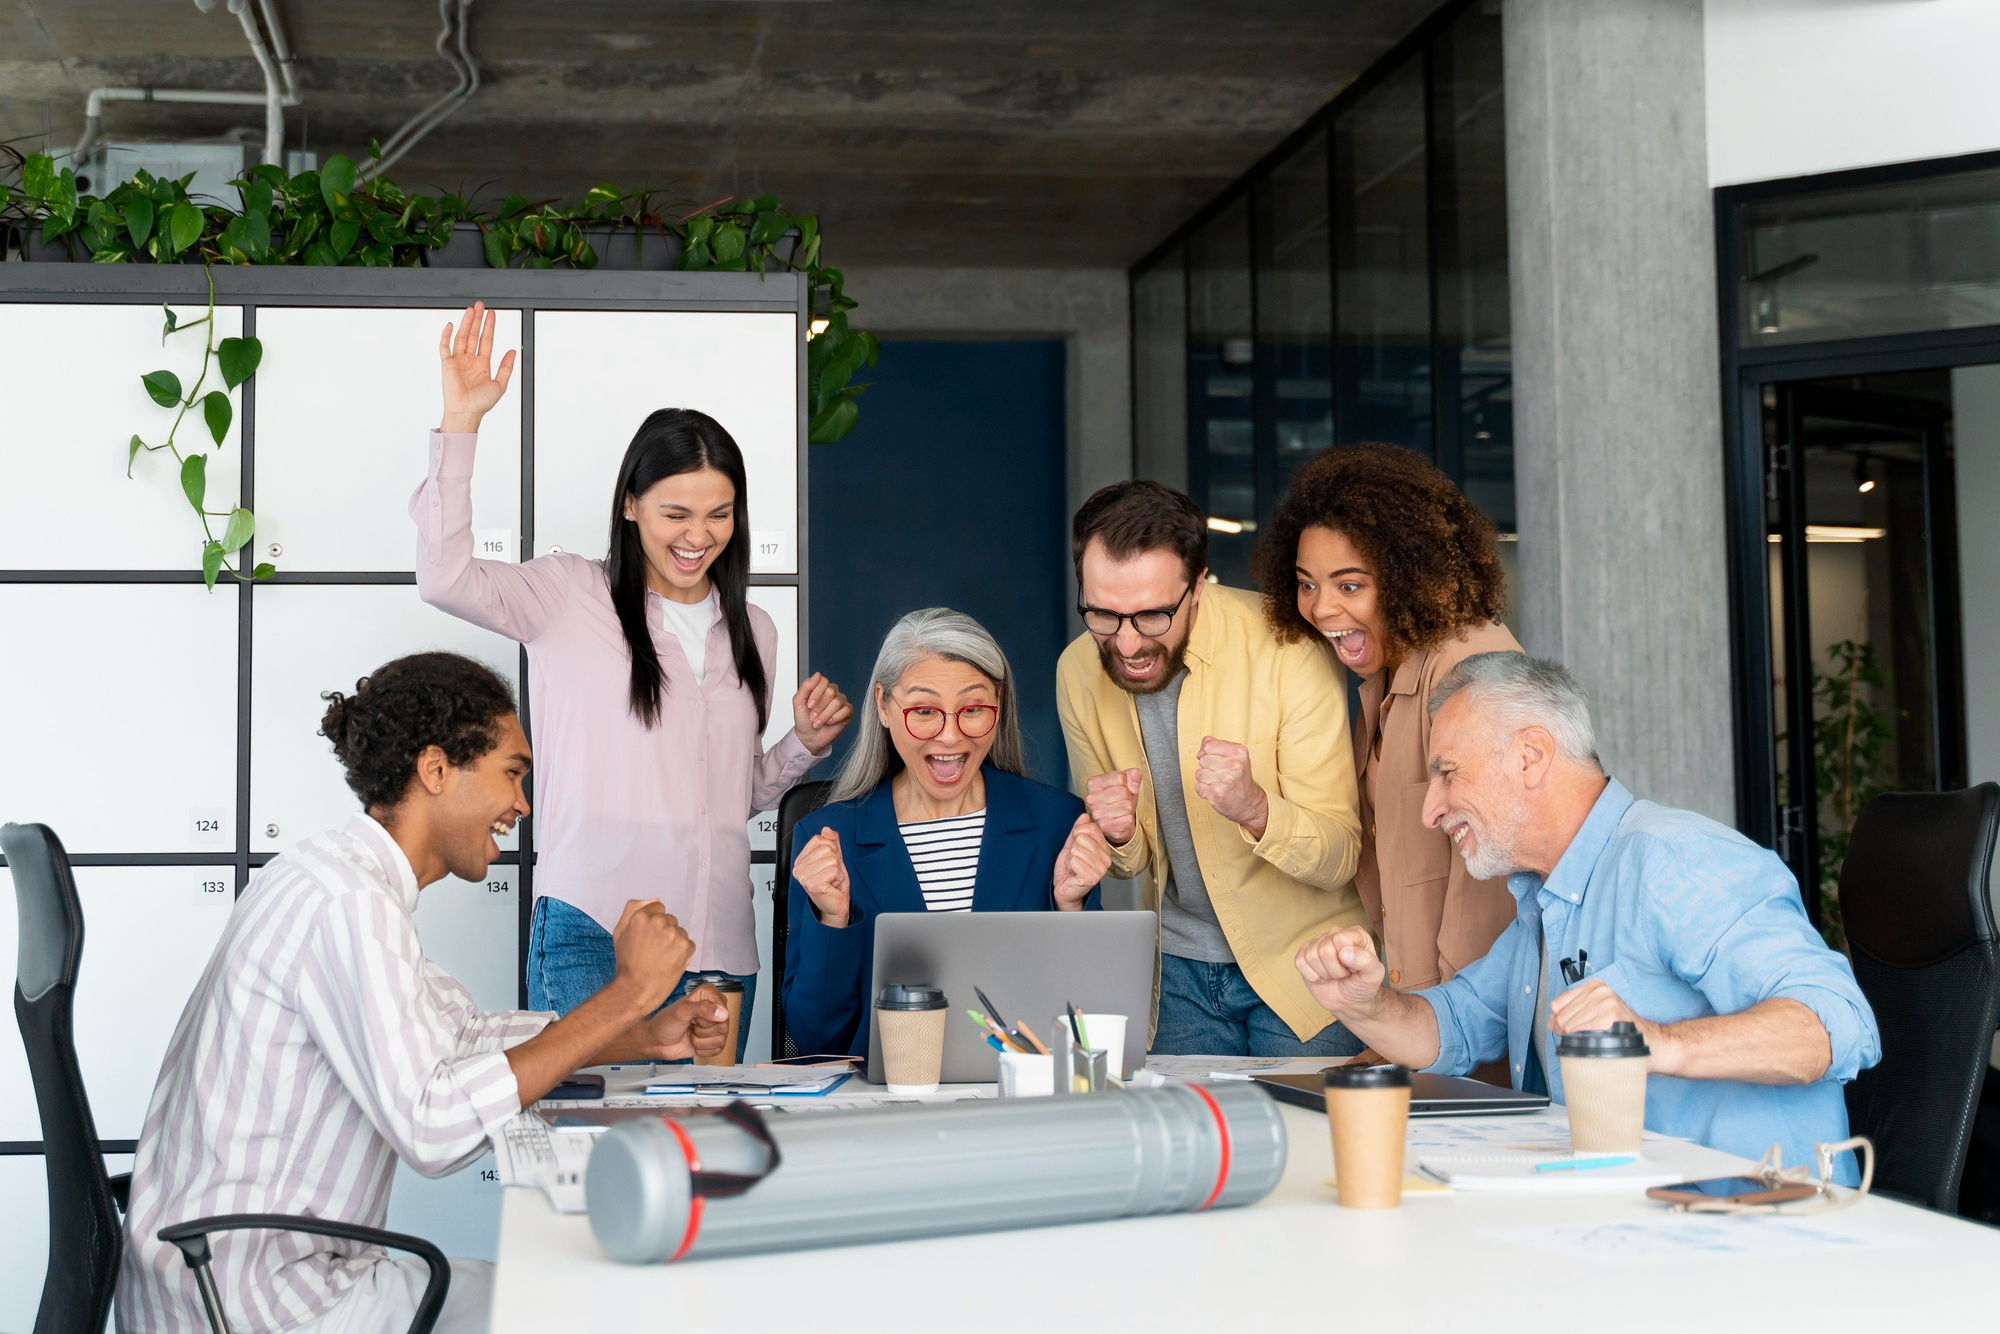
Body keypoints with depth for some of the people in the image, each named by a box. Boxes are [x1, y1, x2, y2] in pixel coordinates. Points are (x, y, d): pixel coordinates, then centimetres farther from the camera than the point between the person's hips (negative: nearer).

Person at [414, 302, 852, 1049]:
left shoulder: (751, 631, 17)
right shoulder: (572, 597, 2)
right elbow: (445, 578, -15)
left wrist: (807, 744, 6)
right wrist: (460, 424, -16)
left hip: (719, 946, 5)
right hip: (592, 936, -4)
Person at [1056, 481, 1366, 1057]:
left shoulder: (1285, 652, -21)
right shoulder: (1079, 671, -7)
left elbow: (1338, 858, -20)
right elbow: (1131, 862, 4)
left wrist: (1255, 809, -39)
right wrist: (1120, 836, -20)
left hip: (1302, 962, -3)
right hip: (1182, 970, 4)